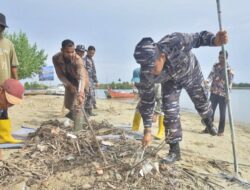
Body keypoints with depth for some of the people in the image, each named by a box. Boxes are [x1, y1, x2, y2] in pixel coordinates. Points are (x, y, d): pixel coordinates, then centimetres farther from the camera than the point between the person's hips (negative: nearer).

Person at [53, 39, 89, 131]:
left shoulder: (77, 59, -38)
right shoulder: (56, 58, -25)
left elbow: (82, 76, -52)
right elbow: (60, 75, -18)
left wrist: (81, 91, -68)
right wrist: (69, 85, -32)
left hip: (79, 81, -4)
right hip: (69, 81, 5)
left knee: (77, 105, -15)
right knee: (68, 104, 18)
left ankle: (77, 130, -8)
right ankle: (73, 112, 52)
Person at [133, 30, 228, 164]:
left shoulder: (176, 42, -45)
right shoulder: (146, 74, -35)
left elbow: (198, 38, -24)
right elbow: (146, 102, -24)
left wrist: (215, 40, -47)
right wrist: (147, 131, -23)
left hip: (190, 72, 0)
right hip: (169, 80, 0)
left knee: (201, 100, 16)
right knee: (169, 110, -10)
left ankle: (208, 120, 52)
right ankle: (174, 150, 5)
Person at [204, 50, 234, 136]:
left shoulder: (229, 70, -5)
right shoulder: (215, 66, 8)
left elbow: (230, 82, -11)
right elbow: (211, 75, -2)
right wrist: (207, 81, -24)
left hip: (223, 94, -3)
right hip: (214, 92, 3)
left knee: (222, 113, 4)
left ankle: (221, 131, 14)